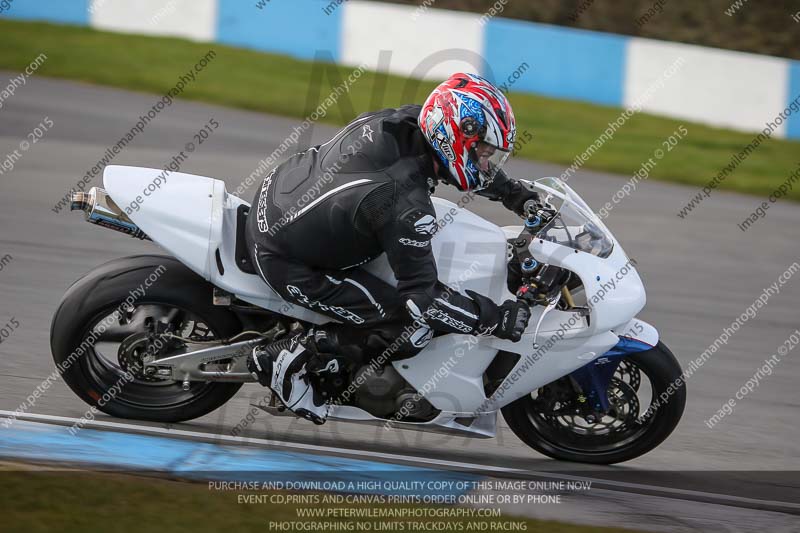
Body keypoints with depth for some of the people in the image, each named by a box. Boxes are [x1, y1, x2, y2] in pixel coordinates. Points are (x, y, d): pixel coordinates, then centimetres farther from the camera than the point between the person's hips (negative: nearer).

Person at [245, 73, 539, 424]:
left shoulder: (408, 119, -10)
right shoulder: (407, 207, -32)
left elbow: (463, 158, 14)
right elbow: (422, 298, -25)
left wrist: (513, 192, 12)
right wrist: (498, 319, -19)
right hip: (284, 261, -9)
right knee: (412, 330, -8)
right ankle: (291, 358, -1)